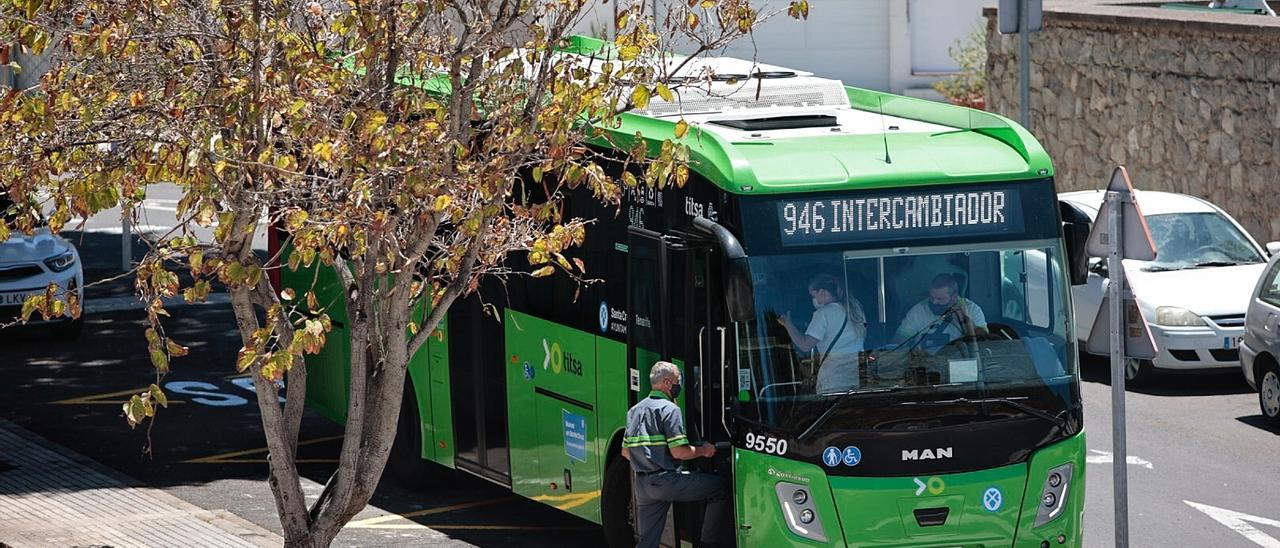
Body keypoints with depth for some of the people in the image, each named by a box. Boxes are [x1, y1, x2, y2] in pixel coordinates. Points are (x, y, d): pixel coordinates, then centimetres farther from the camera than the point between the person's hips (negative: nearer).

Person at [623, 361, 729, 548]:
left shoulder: (635, 410, 17)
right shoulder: (669, 409, -8)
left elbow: (625, 451, 21)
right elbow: (678, 451, -15)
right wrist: (703, 450, 1)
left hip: (640, 483, 8)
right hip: (664, 480, -8)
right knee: (720, 489, 0)